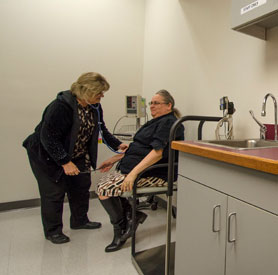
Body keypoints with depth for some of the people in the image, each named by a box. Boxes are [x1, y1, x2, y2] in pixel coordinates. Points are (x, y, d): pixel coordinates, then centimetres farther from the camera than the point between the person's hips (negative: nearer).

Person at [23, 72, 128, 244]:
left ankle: (79, 220, 34)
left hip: (77, 156, 8)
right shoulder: (61, 106, -29)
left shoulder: (95, 107, -4)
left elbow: (101, 130, 5)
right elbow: (48, 137, -29)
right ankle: (52, 231, 22)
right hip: (47, 156, -7)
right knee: (54, 192, 0)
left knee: (82, 187, 13)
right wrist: (65, 162, -29)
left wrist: (117, 144, -8)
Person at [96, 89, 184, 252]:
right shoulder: (157, 122, 20)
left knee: (104, 189, -16)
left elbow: (157, 153, -25)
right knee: (104, 182, 8)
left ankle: (121, 229, 4)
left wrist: (133, 173, -30)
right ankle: (130, 214, 7)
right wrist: (114, 159, 16)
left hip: (154, 175, -11)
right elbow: (137, 148, 21)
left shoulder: (168, 123, -12)